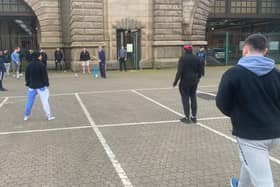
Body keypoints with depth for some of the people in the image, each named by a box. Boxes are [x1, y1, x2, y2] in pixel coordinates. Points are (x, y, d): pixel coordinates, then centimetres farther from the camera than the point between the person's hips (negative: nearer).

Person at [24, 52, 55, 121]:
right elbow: (45, 75, -11)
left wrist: (27, 83, 21)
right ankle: (49, 116, 3)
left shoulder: (29, 65, 5)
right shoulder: (41, 65, -12)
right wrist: (47, 83, -3)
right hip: (41, 86, -5)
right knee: (45, 101, 0)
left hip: (32, 86, 5)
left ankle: (26, 116, 19)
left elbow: (27, 75, 11)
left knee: (29, 101, 12)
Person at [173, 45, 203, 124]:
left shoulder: (183, 58, -11)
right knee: (193, 98, 12)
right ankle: (194, 117, 17)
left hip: (185, 82, -5)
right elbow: (200, 71, 11)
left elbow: (179, 71, -16)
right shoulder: (196, 58, 6)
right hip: (194, 82, 6)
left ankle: (187, 118, 4)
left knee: (185, 99, 1)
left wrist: (175, 81, -10)